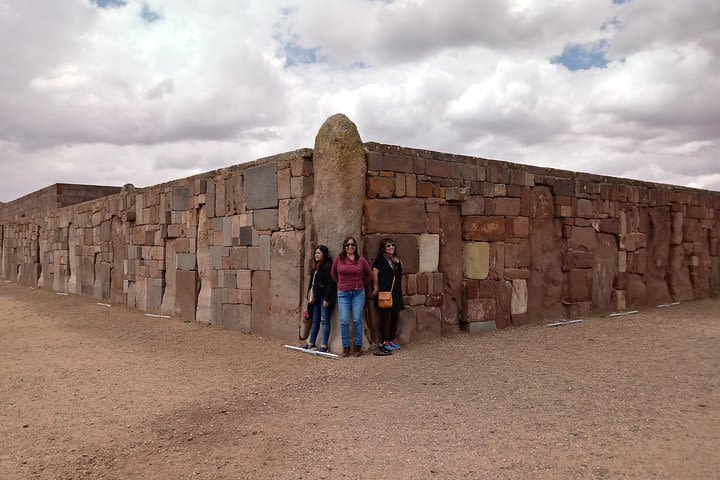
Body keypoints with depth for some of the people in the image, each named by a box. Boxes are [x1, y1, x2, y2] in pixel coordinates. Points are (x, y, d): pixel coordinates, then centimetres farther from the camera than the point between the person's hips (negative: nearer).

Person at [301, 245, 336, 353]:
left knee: (324, 320, -5)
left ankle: (324, 345, 0)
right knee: (315, 320, 14)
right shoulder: (316, 266, 16)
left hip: (324, 297, -9)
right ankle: (311, 343, 21)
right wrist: (309, 296, 15)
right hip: (316, 297, 9)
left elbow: (330, 283, -17)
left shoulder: (328, 265, -12)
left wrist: (327, 299, -20)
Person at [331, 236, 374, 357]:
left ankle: (358, 347, 10)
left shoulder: (361, 259, 1)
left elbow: (369, 275, 13)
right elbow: (333, 273, 17)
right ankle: (346, 347, 7)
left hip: (358, 293, 0)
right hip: (343, 294, 0)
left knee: (357, 320, 0)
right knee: (344, 321, -4)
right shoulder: (339, 259, 2)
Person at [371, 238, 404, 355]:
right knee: (386, 316, -6)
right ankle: (384, 342, -1)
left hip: (396, 293, 7)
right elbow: (375, 273, -11)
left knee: (395, 316, 10)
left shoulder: (397, 259, 16)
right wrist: (376, 288, -12)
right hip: (385, 292, -7)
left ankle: (393, 339, 21)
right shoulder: (381, 258, -6)